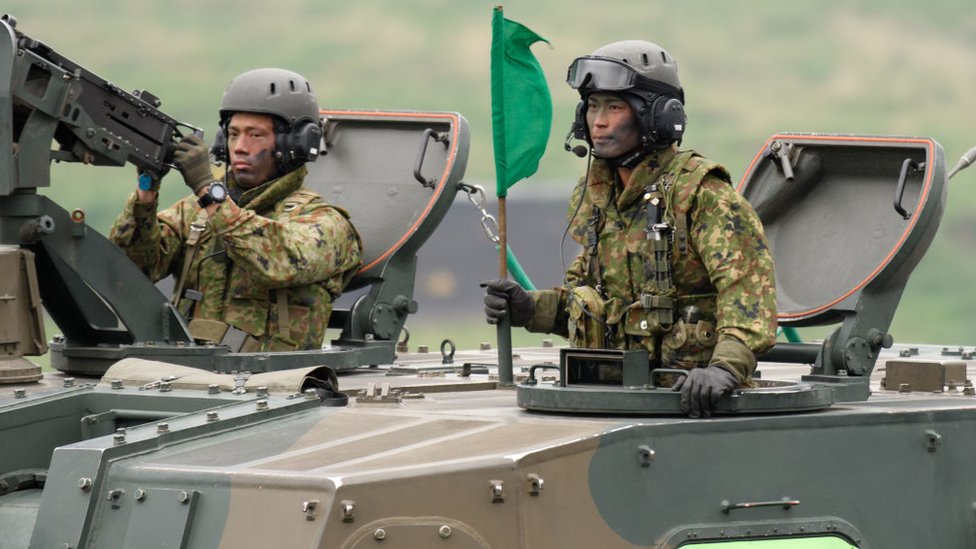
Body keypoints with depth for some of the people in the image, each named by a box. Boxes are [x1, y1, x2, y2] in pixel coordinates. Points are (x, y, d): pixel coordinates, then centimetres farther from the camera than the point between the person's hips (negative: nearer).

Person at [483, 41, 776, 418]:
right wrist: (530, 308, 10)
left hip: (691, 397, -6)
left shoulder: (700, 190, -10)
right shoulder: (593, 195, 15)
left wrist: (727, 366, -36)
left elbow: (747, 281, -22)